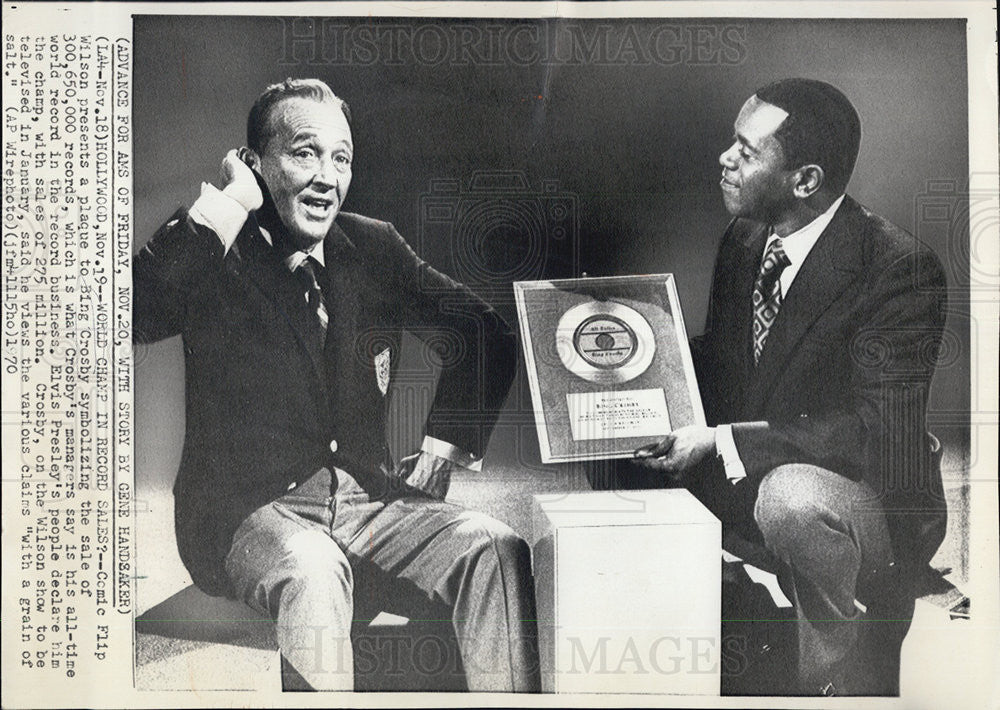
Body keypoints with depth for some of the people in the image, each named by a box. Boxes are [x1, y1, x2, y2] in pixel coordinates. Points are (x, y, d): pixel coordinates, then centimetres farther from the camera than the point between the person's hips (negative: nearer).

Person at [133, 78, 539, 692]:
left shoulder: (374, 247, 10)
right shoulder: (213, 254, -2)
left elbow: (485, 338, 16)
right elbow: (128, 313, -25)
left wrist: (442, 452, 6)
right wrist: (229, 202, -18)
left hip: (367, 499, 4)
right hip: (249, 512, -3)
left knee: (495, 549, -20)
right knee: (314, 572, -36)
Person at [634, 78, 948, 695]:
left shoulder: (900, 268, -20)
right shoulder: (746, 238, 3)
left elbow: (881, 435, -26)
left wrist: (723, 441, -31)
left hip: (879, 506, -7)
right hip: (753, 480, 7)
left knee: (792, 494, -38)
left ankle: (843, 679, -11)